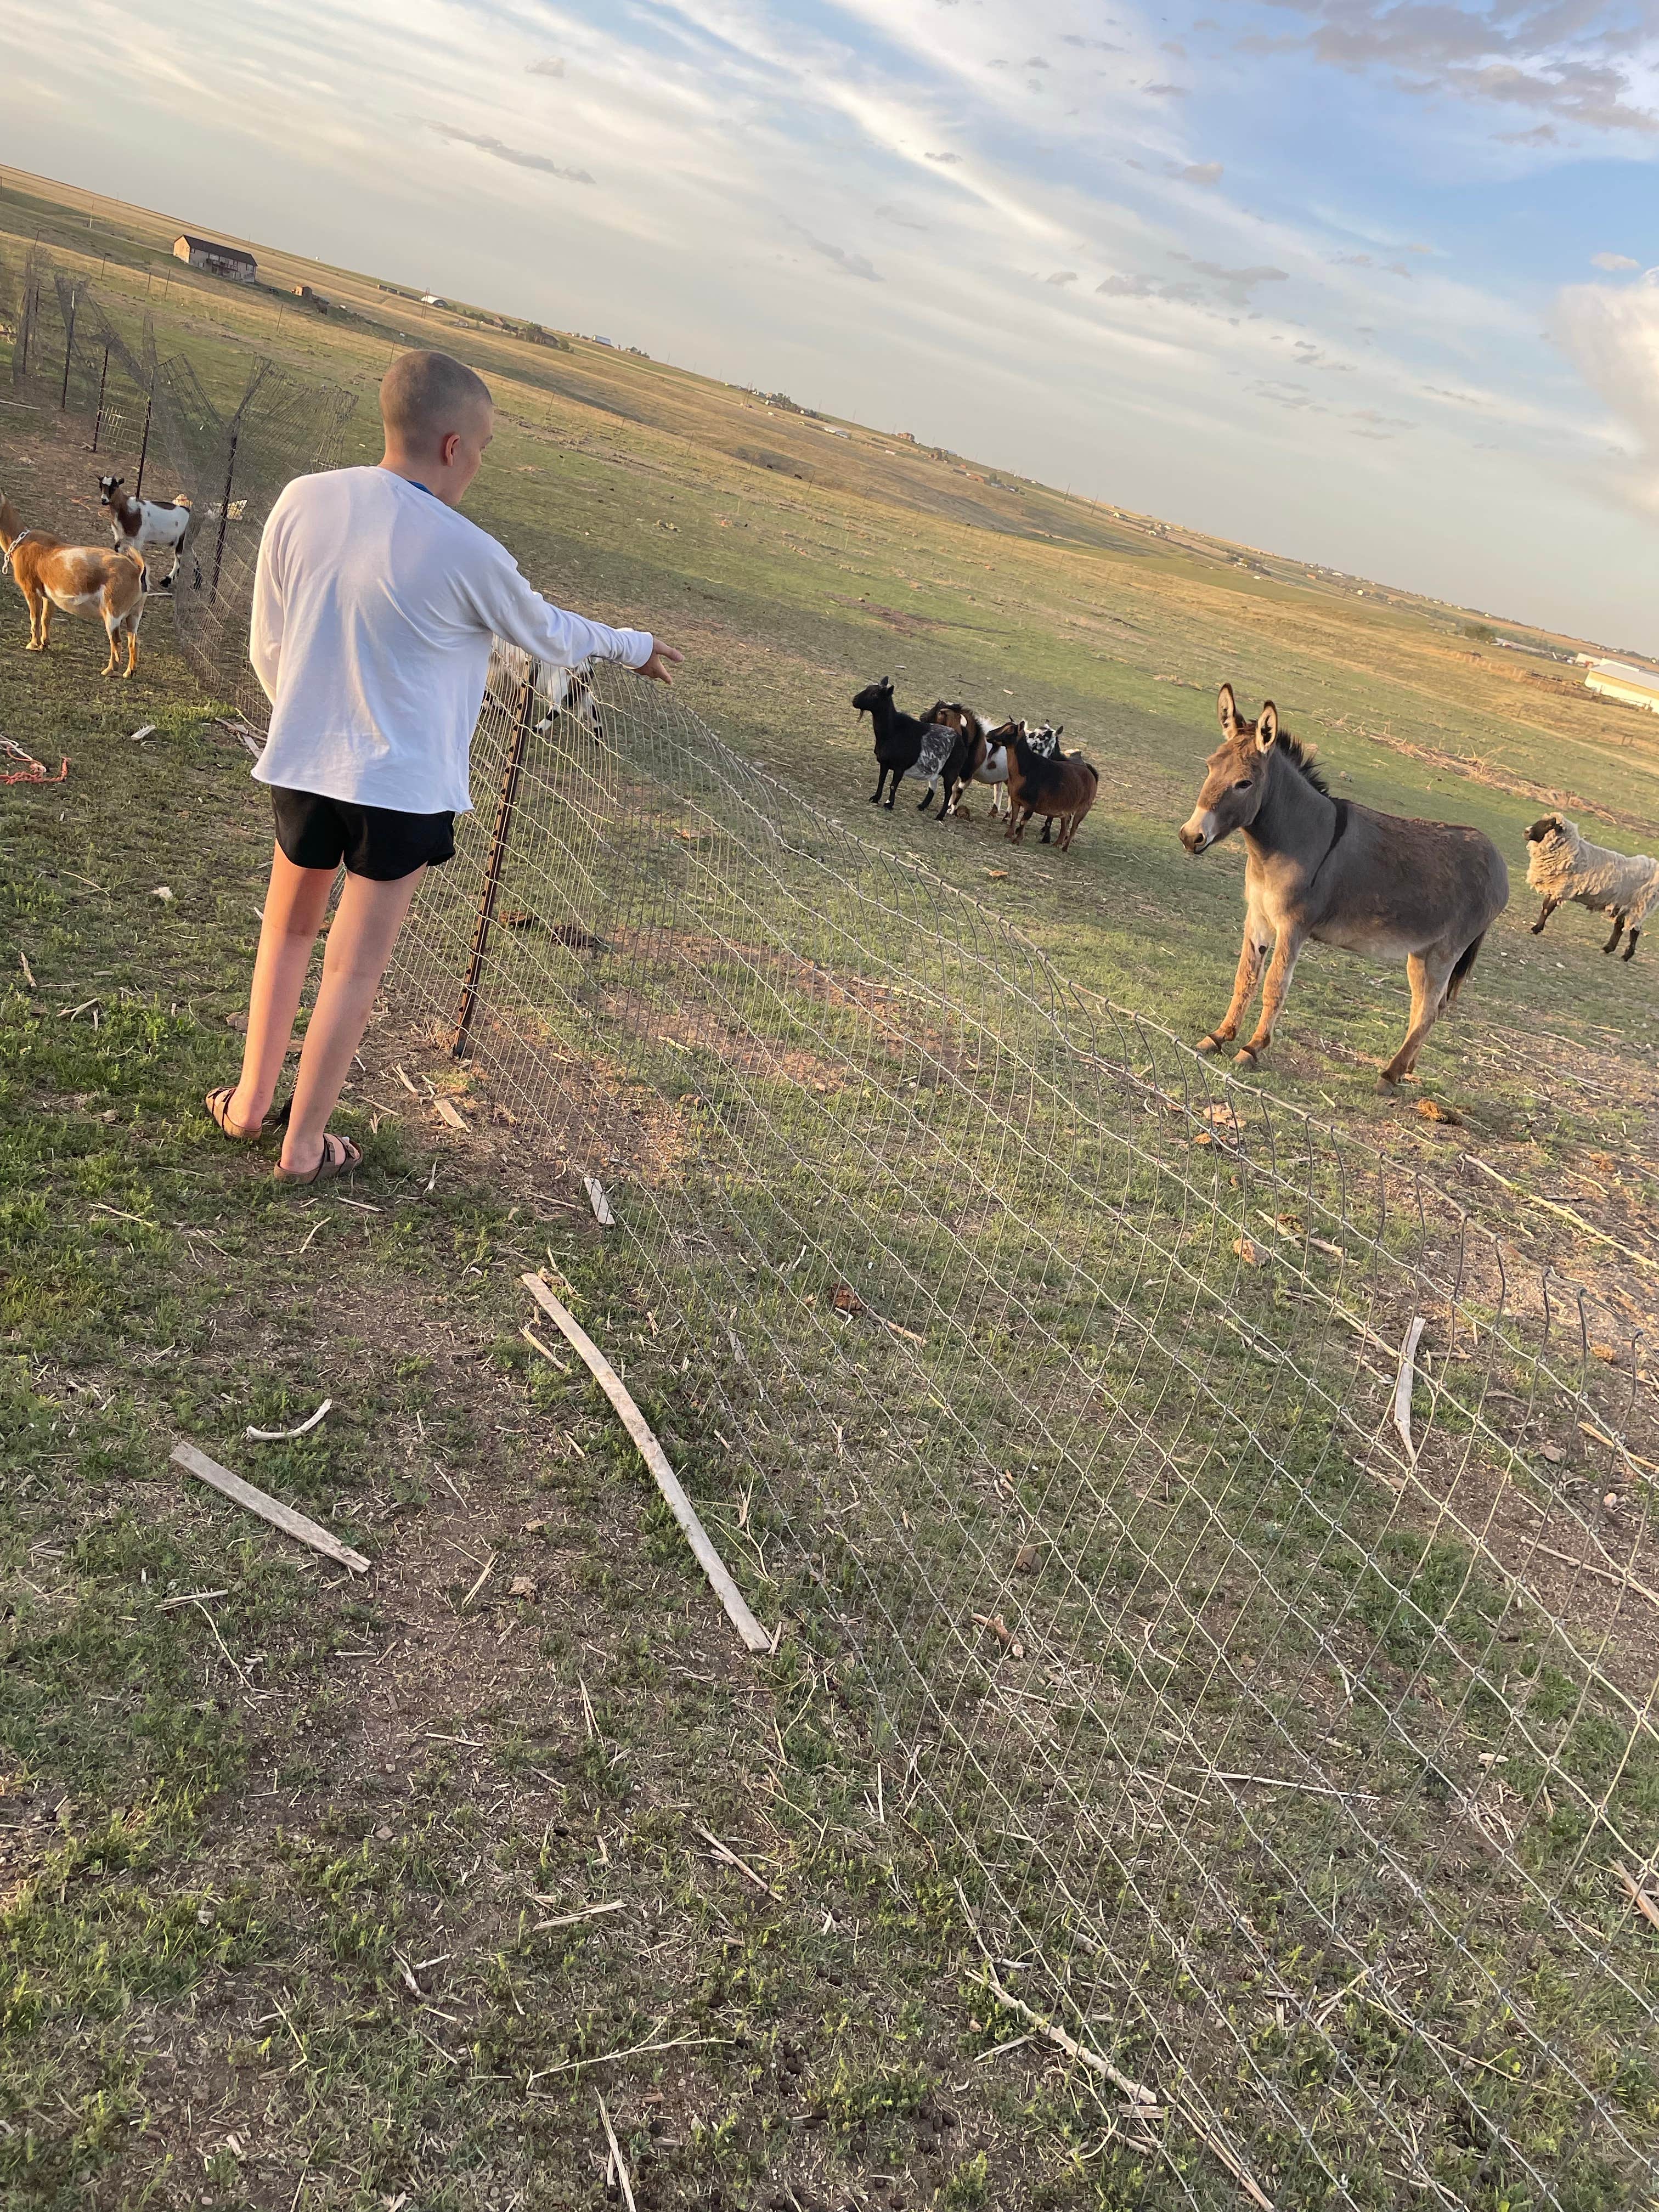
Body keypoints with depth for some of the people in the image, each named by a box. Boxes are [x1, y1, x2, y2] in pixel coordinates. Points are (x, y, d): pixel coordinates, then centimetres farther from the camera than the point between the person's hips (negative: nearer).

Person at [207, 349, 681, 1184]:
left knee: (286, 932, 25)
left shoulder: (302, 501, -5)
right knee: (354, 968, 9)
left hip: (302, 762, 4)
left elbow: (268, 647, 4)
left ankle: (249, 1102, 33)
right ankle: (305, 1146, 21)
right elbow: (549, 635, 0)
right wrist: (634, 646, 19)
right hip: (405, 785, -4)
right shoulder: (467, 553, -18)